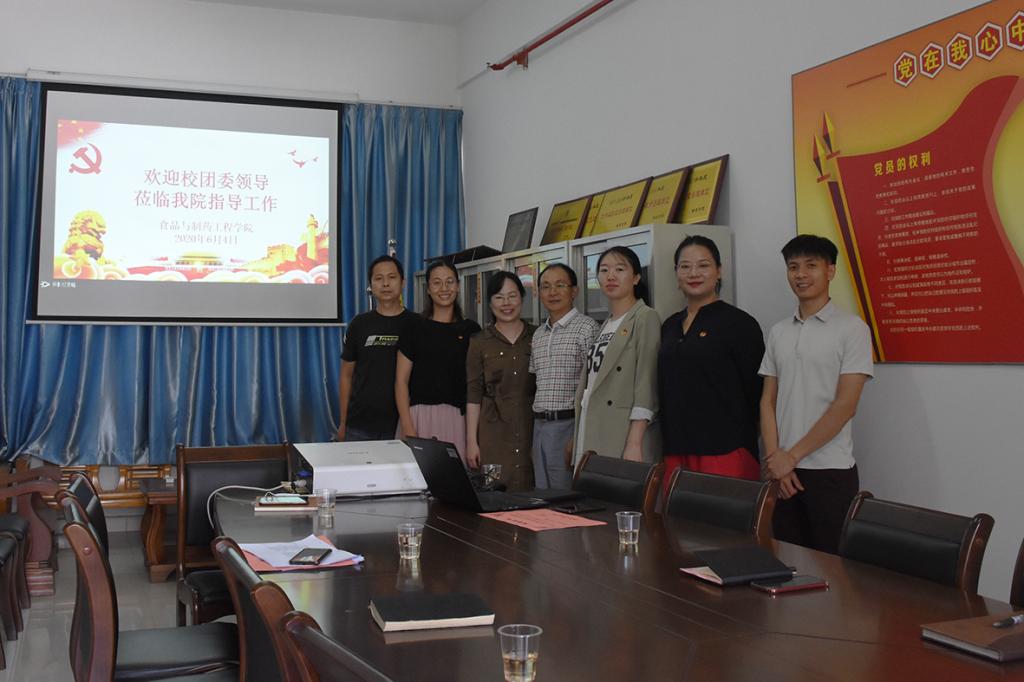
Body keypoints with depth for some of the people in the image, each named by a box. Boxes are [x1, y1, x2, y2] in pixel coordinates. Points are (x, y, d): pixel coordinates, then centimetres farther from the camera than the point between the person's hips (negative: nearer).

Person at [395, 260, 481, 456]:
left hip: (458, 417, 2)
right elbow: (401, 381, 1)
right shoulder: (415, 329, 4)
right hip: (421, 415, -2)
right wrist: (407, 427, -9)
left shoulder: (470, 330, 11)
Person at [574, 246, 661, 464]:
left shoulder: (645, 318, -4)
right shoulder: (605, 326, 18)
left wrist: (634, 444, -20)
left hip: (622, 436, -7)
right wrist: (576, 438, 15)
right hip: (590, 433, 7)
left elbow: (647, 382, -12)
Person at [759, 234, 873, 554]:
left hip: (830, 471, -4)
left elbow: (845, 406, -11)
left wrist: (792, 456, -11)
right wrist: (775, 459, -4)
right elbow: (768, 401, 9)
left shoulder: (851, 328, -5)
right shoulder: (778, 332, 11)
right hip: (783, 471, 5)